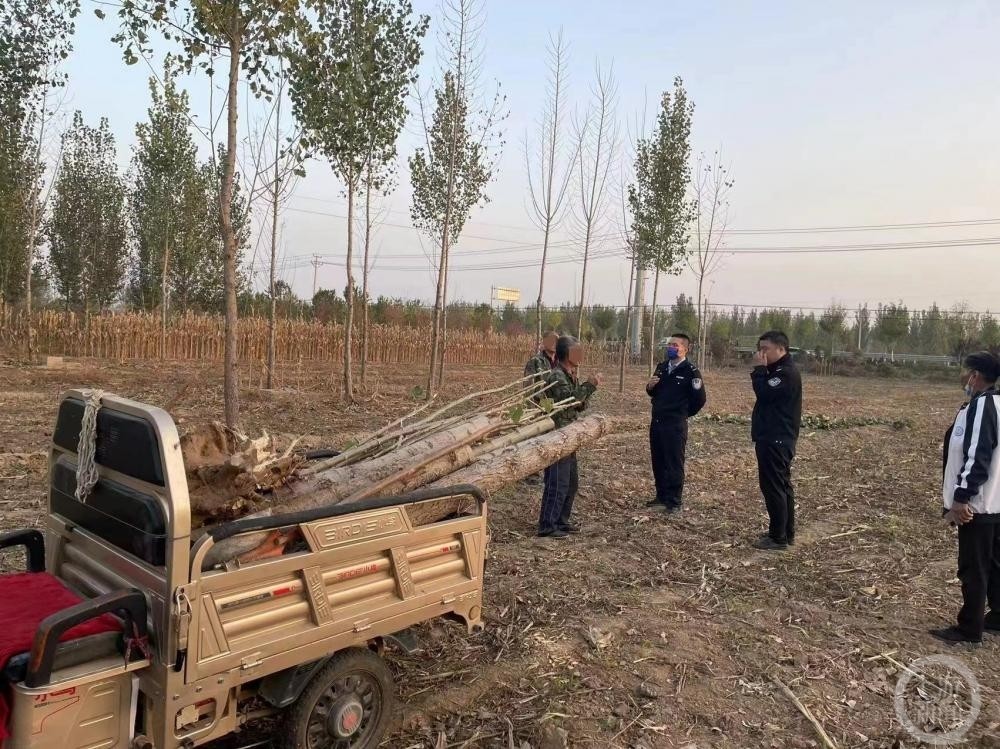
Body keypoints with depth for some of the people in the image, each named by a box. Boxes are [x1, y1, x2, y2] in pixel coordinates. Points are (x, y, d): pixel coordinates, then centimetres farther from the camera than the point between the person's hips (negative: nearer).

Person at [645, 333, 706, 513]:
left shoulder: (691, 372, -12)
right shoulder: (662, 366, 10)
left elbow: (699, 399, -8)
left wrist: (684, 414, 5)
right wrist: (650, 387, -1)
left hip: (675, 425, -7)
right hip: (656, 421, 7)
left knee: (674, 464, -1)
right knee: (658, 461, 13)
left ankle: (674, 501, 8)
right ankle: (661, 496, 26)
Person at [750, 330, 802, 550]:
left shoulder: (787, 373, -16)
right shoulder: (777, 370, 16)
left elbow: (764, 393, -22)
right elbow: (767, 394, 15)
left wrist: (759, 369, -15)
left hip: (776, 440, -11)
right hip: (774, 438, 11)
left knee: (773, 486, -7)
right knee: (781, 485, 15)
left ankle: (778, 537, -2)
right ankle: (786, 533, 23)